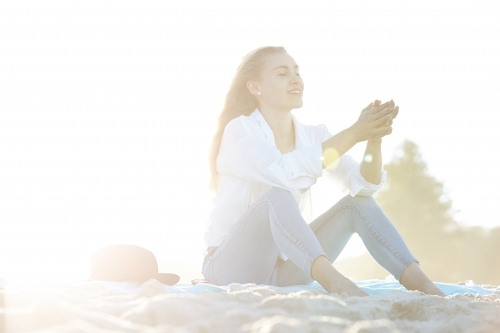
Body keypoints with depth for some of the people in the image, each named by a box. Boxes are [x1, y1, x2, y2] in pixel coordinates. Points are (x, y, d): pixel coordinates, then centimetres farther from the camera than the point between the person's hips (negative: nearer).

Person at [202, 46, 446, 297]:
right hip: (231, 265, -6)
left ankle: (419, 282, -28)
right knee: (278, 195, -32)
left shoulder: (313, 136, 5)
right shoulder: (240, 130, -13)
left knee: (358, 202, -10)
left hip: (284, 267, 6)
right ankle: (334, 281, -52)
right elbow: (286, 172, -33)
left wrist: (374, 139, -27)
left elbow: (364, 185, -9)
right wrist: (354, 133, -30)